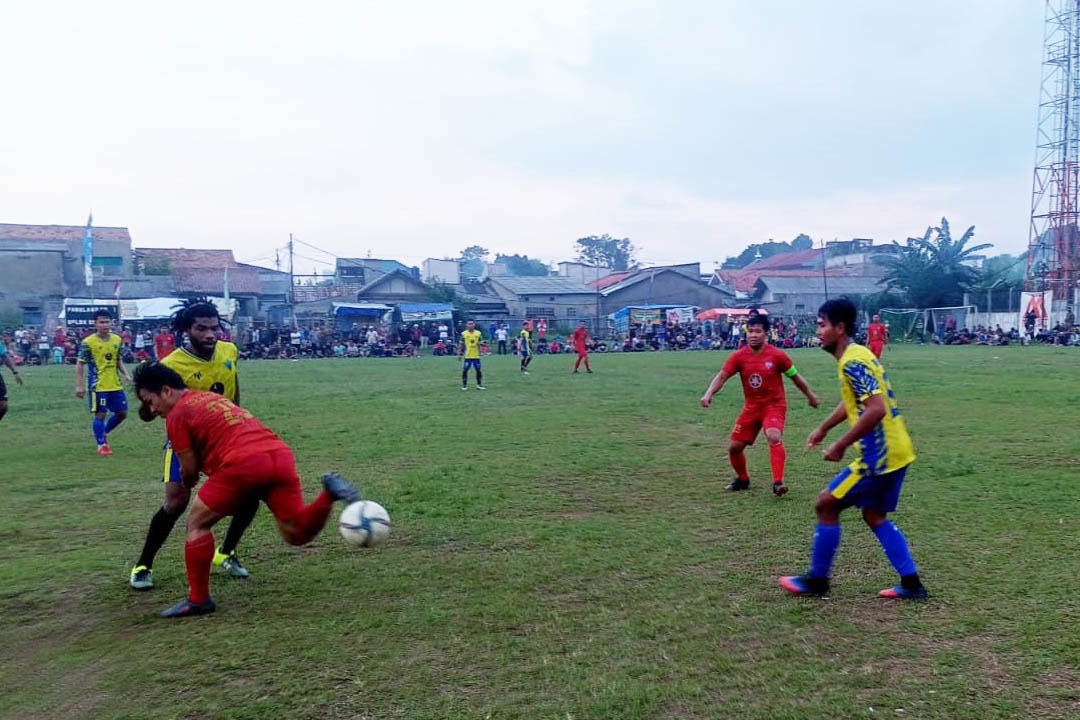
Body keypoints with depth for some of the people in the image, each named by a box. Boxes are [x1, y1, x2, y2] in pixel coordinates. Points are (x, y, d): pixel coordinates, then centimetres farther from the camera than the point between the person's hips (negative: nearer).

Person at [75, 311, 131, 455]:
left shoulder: (117, 339, 5)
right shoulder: (88, 342, -11)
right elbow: (80, 364, -8)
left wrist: (126, 375, 3)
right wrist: (79, 385, -13)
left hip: (115, 385, 6)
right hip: (98, 385, -6)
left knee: (122, 413, 10)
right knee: (100, 414, -1)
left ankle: (103, 433, 32)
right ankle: (101, 445, 12)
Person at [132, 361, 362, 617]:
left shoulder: (177, 415, 7)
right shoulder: (213, 397, 30)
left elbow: (190, 471, 8)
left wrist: (186, 483, 30)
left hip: (245, 463, -7)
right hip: (281, 454, 7)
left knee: (197, 523, 13)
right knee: (297, 534, 14)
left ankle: (198, 599, 14)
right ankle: (329, 493, -9)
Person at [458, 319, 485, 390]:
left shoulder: (478, 333, 4)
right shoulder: (464, 333, -2)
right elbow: (461, 345, 4)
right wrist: (459, 353, 0)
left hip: (476, 356, 2)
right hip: (467, 356, -2)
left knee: (478, 370, 5)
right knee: (464, 370, -2)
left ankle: (479, 385, 16)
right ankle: (464, 385, 9)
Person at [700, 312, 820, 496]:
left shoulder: (777, 355, -12)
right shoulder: (738, 356, -8)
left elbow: (795, 377, 2)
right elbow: (721, 377, -12)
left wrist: (810, 396, 13)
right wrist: (709, 394, -31)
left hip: (774, 405, -4)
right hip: (751, 407, 4)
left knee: (774, 437, -31)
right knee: (735, 447, 6)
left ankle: (778, 482, -27)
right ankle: (742, 480, 32)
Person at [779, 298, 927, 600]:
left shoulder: (853, 362, -20)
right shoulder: (856, 356, 12)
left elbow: (876, 409, -29)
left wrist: (841, 445, -22)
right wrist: (823, 428, 29)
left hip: (881, 455, -10)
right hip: (893, 451, 10)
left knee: (826, 504, 1)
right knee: (875, 515, 18)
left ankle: (817, 579, 12)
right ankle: (911, 584, 19)